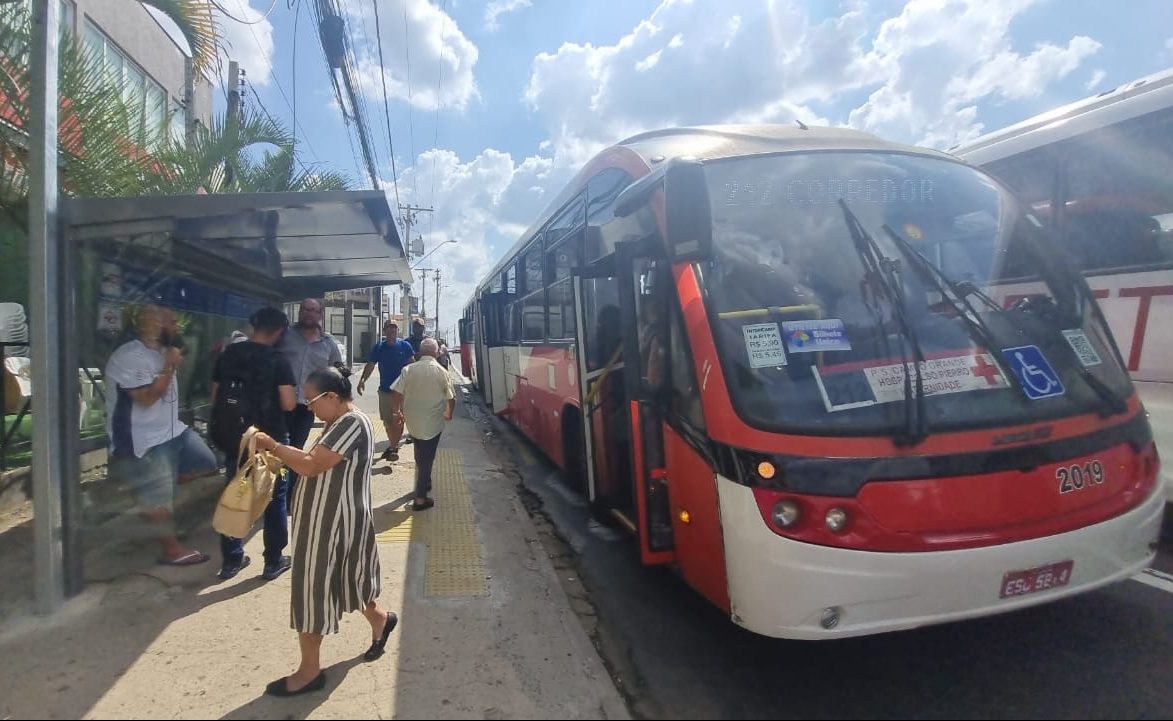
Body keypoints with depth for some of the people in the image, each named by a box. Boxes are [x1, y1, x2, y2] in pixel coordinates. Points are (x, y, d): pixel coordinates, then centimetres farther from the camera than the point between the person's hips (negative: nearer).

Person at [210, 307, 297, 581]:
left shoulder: (227, 355, 2)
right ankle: (273, 561, 14)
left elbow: (215, 397, 8)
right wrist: (289, 391, 2)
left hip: (234, 436, 5)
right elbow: (288, 404, -17)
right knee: (274, 497, 8)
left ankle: (231, 559, 24)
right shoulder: (277, 361, -13)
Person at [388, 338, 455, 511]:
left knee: (420, 455, 25)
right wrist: (449, 414, 14)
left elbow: (396, 393, -8)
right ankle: (420, 498, 8)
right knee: (427, 459, 6)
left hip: (413, 420, 3)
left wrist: (396, 411, 8)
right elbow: (451, 398, -5)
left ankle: (424, 483, 37)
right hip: (433, 422, -3)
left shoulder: (408, 369, -5)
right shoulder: (441, 372, -9)